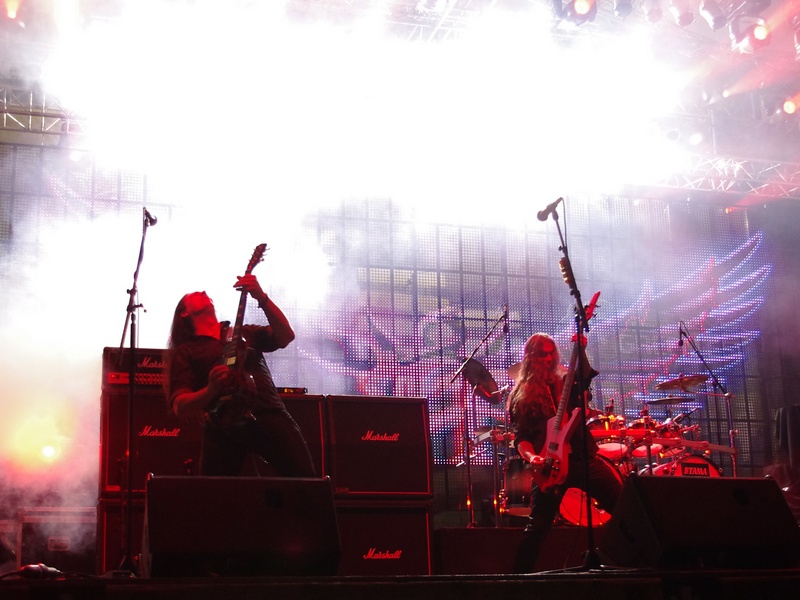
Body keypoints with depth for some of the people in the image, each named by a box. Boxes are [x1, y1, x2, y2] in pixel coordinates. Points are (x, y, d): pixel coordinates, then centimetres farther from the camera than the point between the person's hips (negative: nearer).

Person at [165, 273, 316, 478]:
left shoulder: (245, 333, 26)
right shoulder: (185, 352, 16)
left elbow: (286, 336, 10)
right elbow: (180, 406, 5)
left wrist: (262, 298, -2)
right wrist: (211, 391, -16)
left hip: (270, 415, 1)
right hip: (224, 428, -1)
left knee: (305, 478, -15)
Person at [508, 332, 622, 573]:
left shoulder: (566, 382, 15)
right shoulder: (521, 396, 9)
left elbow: (586, 374, -8)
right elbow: (520, 437, 3)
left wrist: (581, 352, -24)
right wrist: (532, 457, -16)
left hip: (583, 458, 3)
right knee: (537, 527, -7)